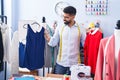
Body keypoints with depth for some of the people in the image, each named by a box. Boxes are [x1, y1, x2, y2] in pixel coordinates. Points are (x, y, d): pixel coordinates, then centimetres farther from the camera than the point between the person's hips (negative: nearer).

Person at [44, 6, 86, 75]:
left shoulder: (80, 29, -2)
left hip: (75, 63, -1)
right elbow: (54, 43, 0)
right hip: (60, 63, 1)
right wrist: (49, 39, -16)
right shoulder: (59, 28, 2)